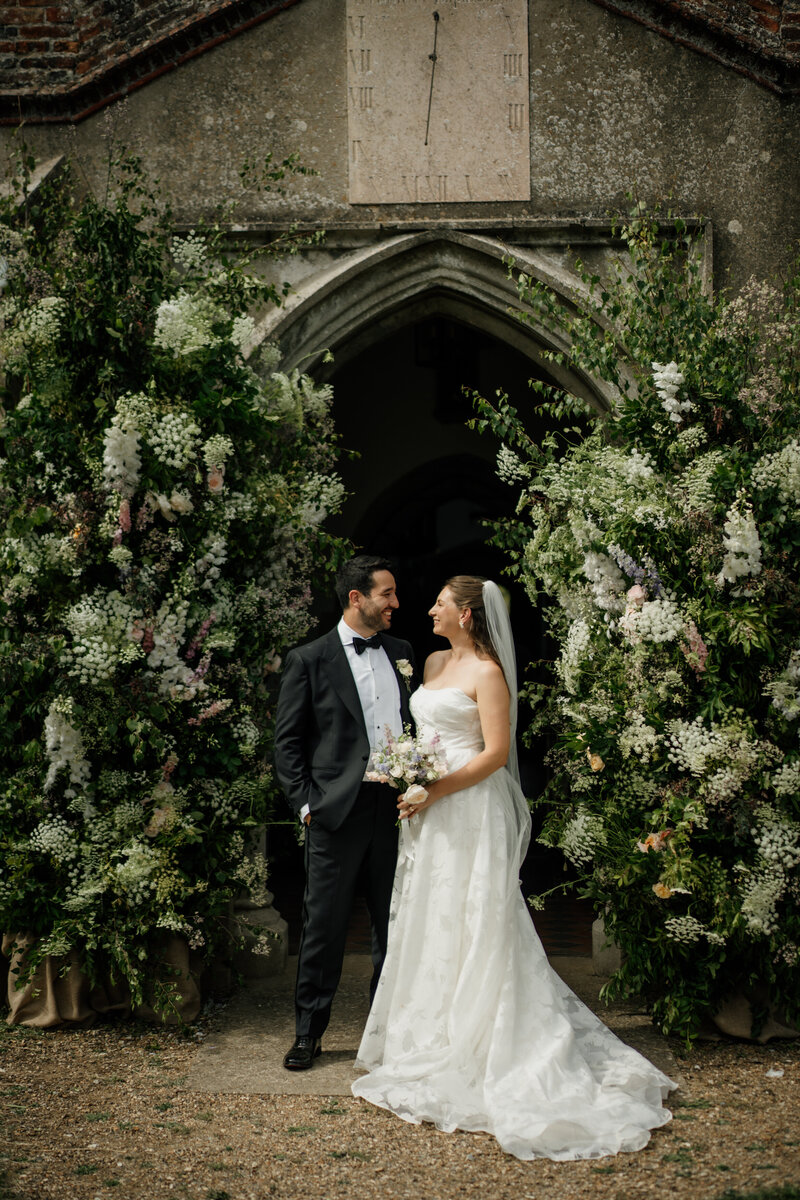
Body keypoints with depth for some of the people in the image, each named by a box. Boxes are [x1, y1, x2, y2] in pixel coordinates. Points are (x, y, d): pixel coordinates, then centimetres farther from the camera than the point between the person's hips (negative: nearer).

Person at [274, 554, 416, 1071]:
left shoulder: (401, 653, 12)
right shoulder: (309, 660, -1)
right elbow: (288, 741, 0)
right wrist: (306, 803, -6)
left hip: (398, 808, 4)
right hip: (338, 812, -4)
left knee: (395, 924, 11)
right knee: (324, 925, 2)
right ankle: (309, 1032, 15)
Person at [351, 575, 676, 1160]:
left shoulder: (487, 673, -11)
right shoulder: (434, 662, 14)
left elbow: (497, 752, -16)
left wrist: (434, 792, -19)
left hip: (469, 809, -8)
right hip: (429, 807, 8)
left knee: (472, 924, -4)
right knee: (429, 923, 11)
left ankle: (473, 1052, 4)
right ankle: (434, 1040, 21)